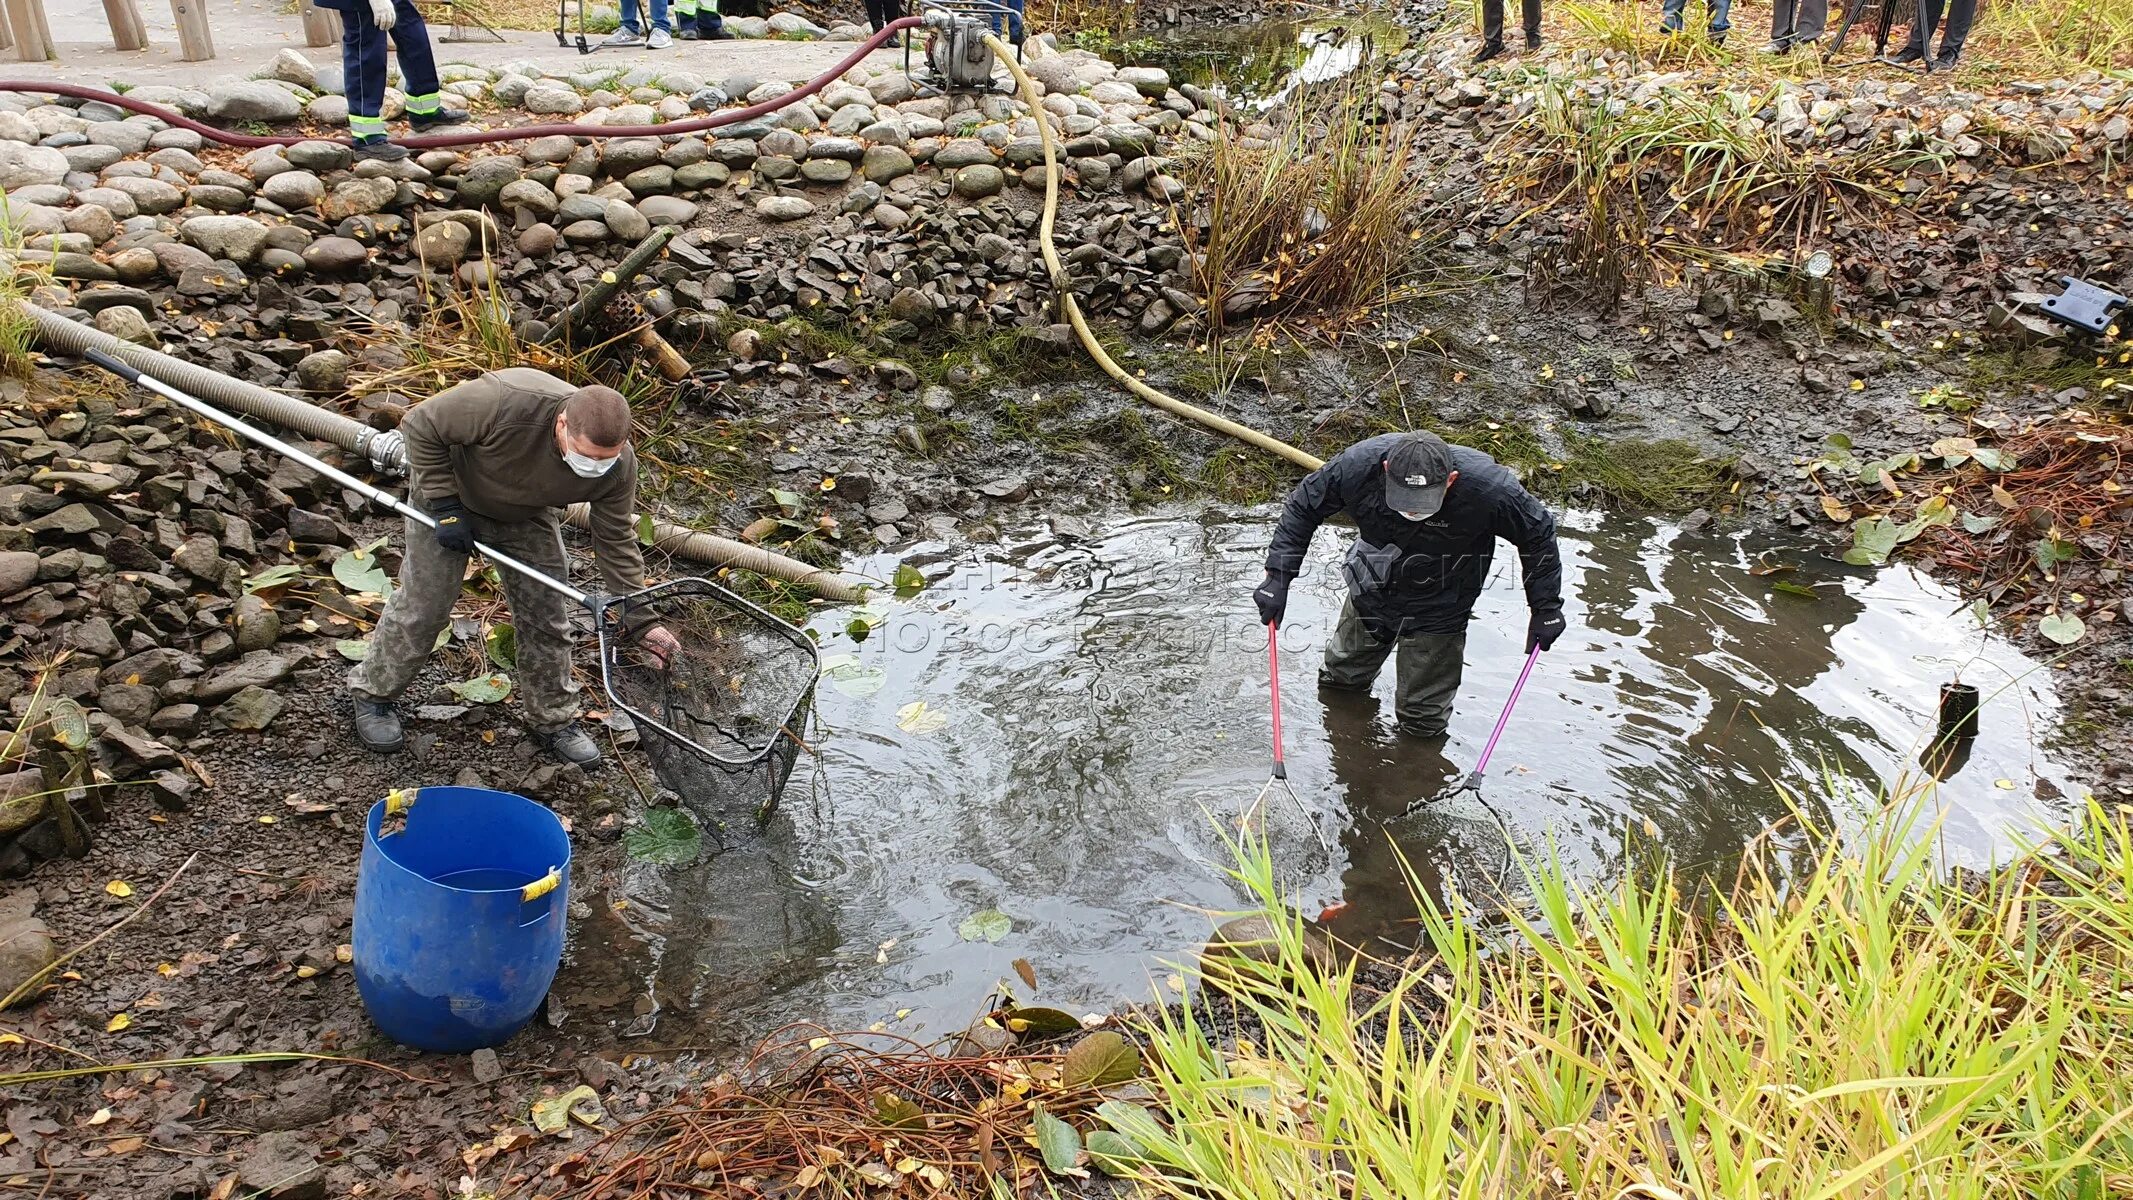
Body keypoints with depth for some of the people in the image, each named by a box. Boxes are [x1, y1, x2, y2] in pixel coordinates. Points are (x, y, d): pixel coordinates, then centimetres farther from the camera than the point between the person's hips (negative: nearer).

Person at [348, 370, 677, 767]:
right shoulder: (504, 402, -43)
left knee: (547, 614, 2)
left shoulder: (619, 465, -29)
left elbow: (616, 541, -15)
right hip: (450, 492, -3)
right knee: (422, 606, 1)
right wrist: (446, 507, -26)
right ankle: (372, 693, 26)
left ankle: (553, 719, 20)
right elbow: (420, 426, -27)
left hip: (525, 515, 3)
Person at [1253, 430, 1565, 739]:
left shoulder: (1489, 488, -35)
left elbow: (1538, 532, -15)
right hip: (1371, 593, 2)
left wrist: (1546, 608, -8)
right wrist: (1278, 577, -16)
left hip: (1437, 612, -2)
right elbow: (1302, 506, -13)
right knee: (1340, 677, 25)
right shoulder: (1358, 465, -32)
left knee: (1422, 721, 9)